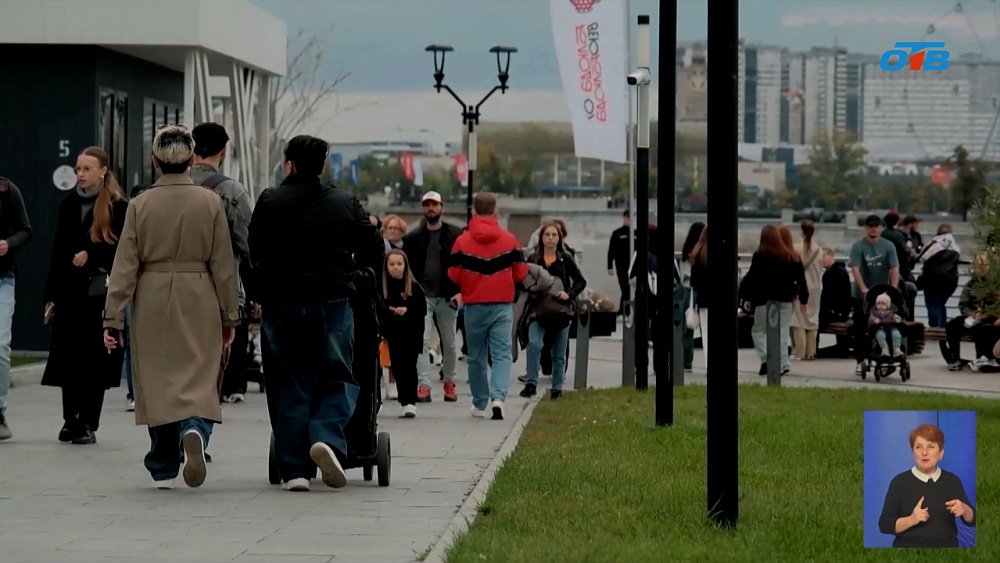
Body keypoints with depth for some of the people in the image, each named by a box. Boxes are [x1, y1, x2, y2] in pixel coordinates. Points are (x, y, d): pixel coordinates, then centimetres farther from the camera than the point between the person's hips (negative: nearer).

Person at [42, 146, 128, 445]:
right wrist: (51, 294, 10)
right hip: (70, 291, 4)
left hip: (101, 293, -4)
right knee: (68, 357, 4)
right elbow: (58, 251, 13)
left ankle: (88, 423, 5)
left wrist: (91, 256, -14)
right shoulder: (69, 204, 10)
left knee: (95, 358, -2)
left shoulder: (119, 207, -4)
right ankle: (71, 419, 15)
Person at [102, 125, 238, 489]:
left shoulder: (140, 205, -3)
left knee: (157, 383, 10)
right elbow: (223, 265, 1)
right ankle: (194, 430, -29)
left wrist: (113, 319, -1)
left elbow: (125, 266, -3)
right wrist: (229, 317, 8)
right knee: (199, 379, 2)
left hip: (152, 304, 1)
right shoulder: (210, 203, -2)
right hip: (199, 304, -1)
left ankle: (163, 470, 15)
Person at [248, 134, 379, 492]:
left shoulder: (270, 202, 1)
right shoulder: (346, 203, 4)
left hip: (281, 305, 0)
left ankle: (295, 469, 3)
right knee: (338, 380, 8)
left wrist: (258, 296, 12)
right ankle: (328, 438, -18)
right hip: (332, 303, 0)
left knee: (290, 386, 6)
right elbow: (373, 255, 7)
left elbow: (254, 254, -1)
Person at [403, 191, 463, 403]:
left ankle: (449, 383, 23)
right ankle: (424, 385, -12)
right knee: (422, 341, -10)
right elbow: (406, 267, 7)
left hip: (447, 297, -1)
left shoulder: (456, 235, -1)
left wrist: (460, 291, -12)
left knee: (449, 343, 9)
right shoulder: (413, 237, 6)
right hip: (423, 296, 1)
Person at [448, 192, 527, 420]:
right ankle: (498, 397, -20)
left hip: (474, 305, 0)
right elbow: (521, 273, 0)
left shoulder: (462, 241, -5)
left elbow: (454, 275, -4)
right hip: (503, 305, 0)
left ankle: (479, 404, 18)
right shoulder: (509, 240, -4)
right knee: (502, 354, 0)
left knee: (476, 357, 13)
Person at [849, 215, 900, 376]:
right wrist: (863, 289, -29)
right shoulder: (858, 247, -5)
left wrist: (893, 289, -21)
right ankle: (860, 361, 10)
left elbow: (894, 269, -6)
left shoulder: (888, 246, 1)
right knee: (860, 330, 3)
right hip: (861, 295, -1)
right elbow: (855, 269, -16)